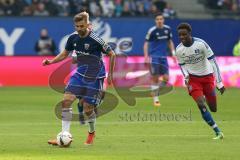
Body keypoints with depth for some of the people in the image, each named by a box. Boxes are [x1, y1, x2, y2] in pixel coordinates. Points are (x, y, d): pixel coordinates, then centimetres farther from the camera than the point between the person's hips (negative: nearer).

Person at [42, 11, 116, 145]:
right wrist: (51, 61, -6)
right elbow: (65, 53, 10)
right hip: (80, 74, 5)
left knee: (88, 109, -1)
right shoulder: (73, 38, -5)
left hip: (95, 77, -5)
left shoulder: (96, 40, -21)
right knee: (67, 100, -12)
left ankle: (92, 132, 32)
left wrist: (110, 75, -7)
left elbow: (112, 54, -11)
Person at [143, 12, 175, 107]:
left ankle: (156, 88, 23)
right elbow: (146, 43, -4)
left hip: (163, 57, 4)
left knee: (166, 78, -5)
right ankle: (155, 99, 5)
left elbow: (170, 42, 16)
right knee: (155, 78, -4)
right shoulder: (152, 31, -10)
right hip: (154, 56, -4)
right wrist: (146, 57, -13)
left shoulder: (167, 29, 3)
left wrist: (173, 53, 7)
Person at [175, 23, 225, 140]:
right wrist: (186, 76, -13)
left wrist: (219, 83, -17)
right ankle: (217, 132, -11)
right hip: (193, 79, 1)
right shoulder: (179, 50, -10)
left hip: (207, 77, -1)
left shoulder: (201, 44, -21)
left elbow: (213, 62, -16)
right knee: (201, 105, -19)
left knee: (213, 109, 5)